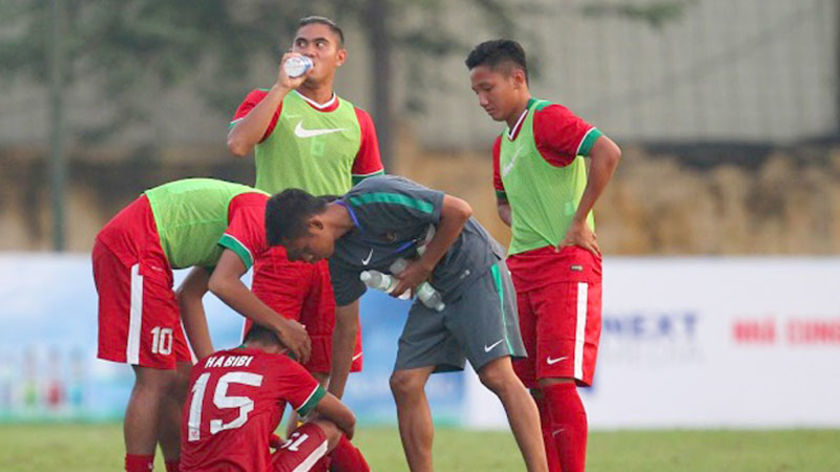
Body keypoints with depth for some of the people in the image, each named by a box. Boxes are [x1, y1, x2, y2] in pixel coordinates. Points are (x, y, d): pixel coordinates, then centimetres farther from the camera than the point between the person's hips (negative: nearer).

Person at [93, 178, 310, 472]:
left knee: (179, 380, 12)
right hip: (133, 249, -11)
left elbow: (189, 294, 18)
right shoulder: (261, 213, -11)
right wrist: (281, 326, -15)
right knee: (156, 380, -12)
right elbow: (222, 283, -24)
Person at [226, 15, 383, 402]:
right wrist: (282, 87, -14)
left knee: (322, 370, 2)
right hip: (279, 250, -3)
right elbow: (237, 144, -16)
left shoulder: (356, 121, 14)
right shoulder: (268, 104, 5)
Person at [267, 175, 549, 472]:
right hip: (433, 291, 8)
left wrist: (423, 267, -16)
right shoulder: (340, 255, 0)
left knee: (497, 375, -18)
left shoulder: (377, 200, -25)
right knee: (404, 382, -3)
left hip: (474, 270, -8)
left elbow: (459, 211, -23)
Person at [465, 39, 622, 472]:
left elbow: (607, 153, -23)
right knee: (531, 388, 5)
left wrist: (578, 222, -18)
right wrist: (524, 229, 12)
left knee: (558, 383, -16)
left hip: (565, 263, -9)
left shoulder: (546, 118, -8)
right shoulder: (502, 144, 19)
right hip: (522, 270, 9)